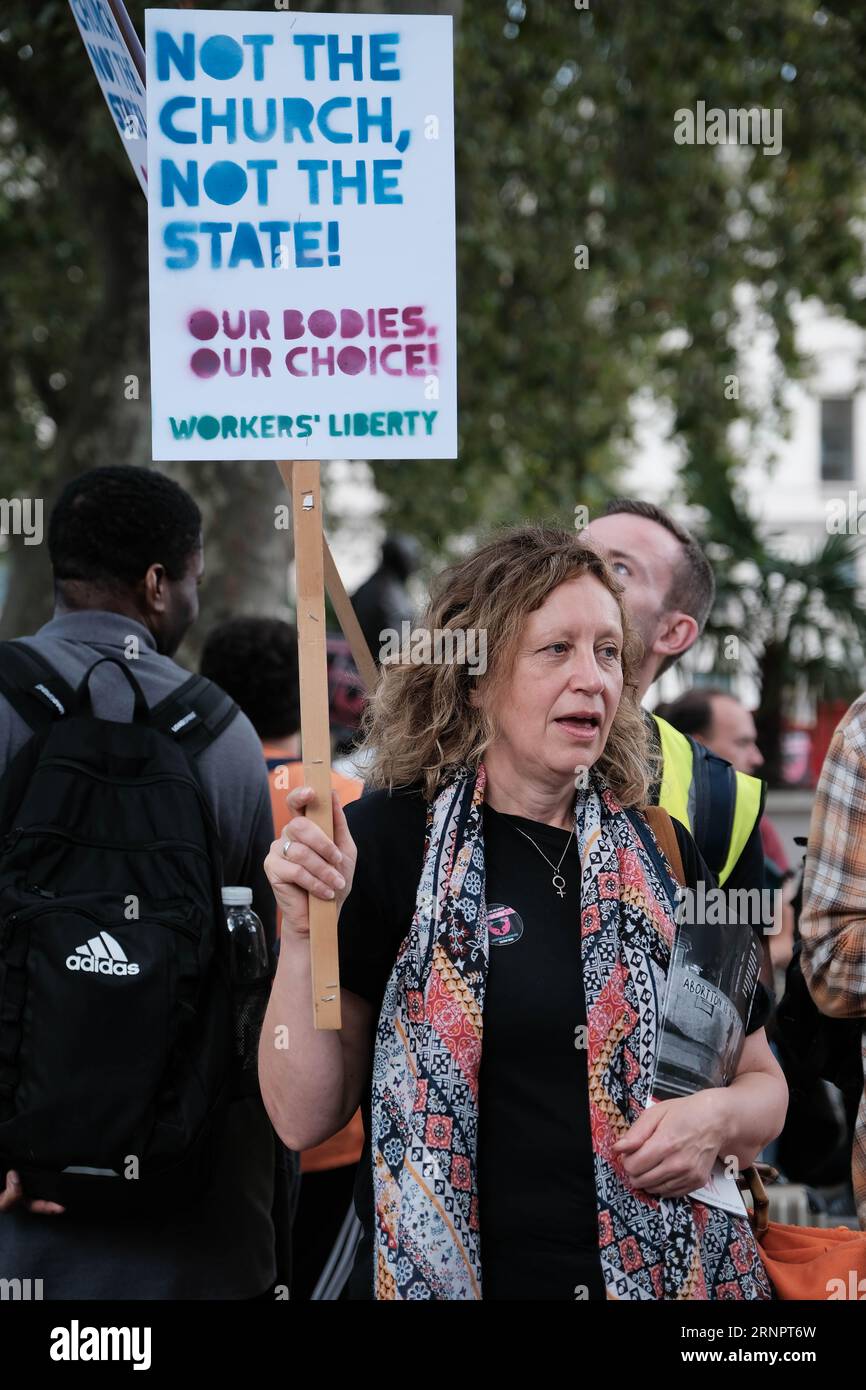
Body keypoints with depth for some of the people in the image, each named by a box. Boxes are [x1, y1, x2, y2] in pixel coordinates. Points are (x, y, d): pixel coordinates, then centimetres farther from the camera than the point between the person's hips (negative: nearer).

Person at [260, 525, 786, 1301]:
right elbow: (304, 1118, -9)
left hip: (661, 1271, 3)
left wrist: (718, 1118, -7)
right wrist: (305, 935, -21)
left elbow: (762, 1083, 14)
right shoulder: (385, 842, -8)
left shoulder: (662, 857, 3)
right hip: (438, 1274, -3)